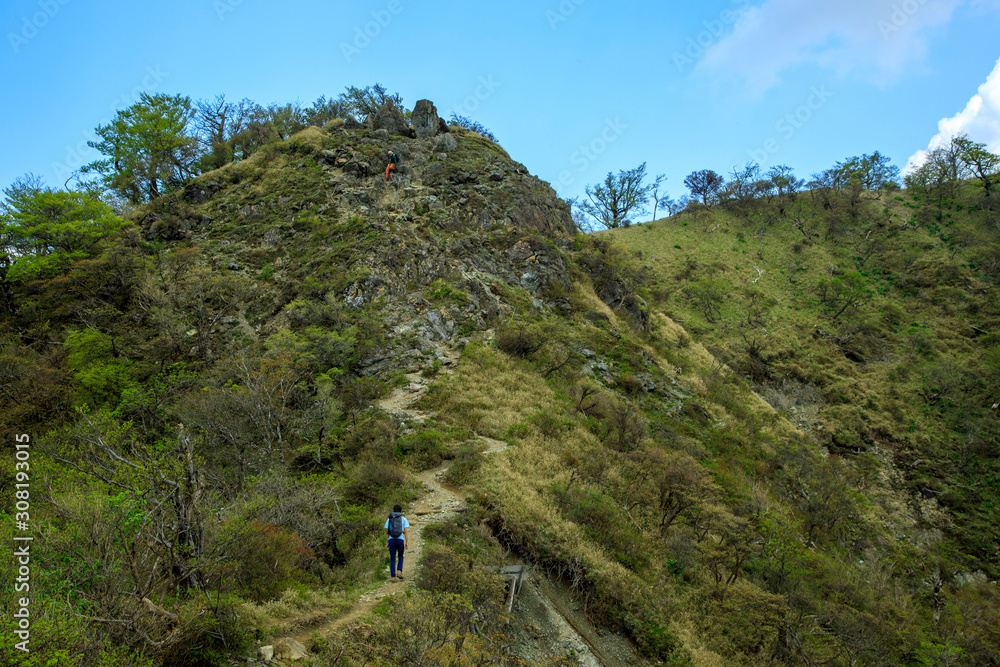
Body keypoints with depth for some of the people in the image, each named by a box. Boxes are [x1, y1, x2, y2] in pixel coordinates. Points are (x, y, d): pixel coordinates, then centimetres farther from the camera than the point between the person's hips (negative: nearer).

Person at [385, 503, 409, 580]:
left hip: (391, 540, 1)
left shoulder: (389, 519, 10)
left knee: (392, 559, 6)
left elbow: (387, 532, 8)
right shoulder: (403, 519, 6)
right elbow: (406, 531, -2)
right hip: (400, 540, -1)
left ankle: (393, 576, -1)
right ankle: (399, 571, 2)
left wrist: (387, 542, 14)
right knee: (401, 557, 20)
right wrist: (407, 542, -3)